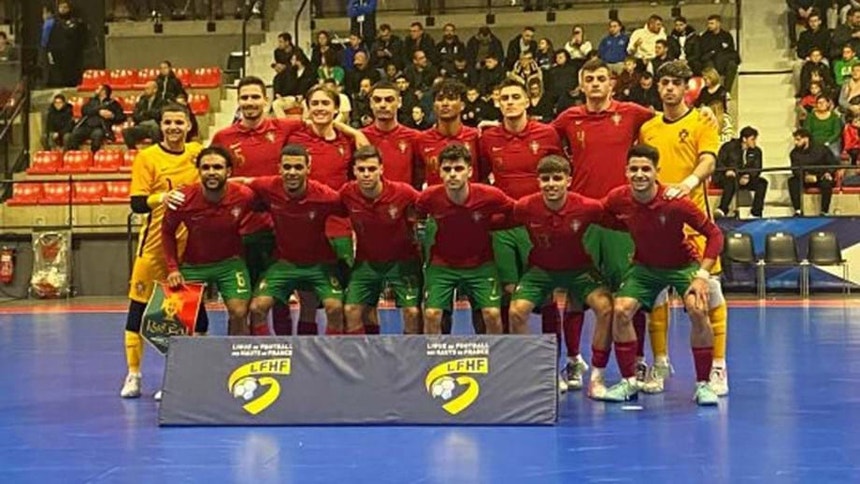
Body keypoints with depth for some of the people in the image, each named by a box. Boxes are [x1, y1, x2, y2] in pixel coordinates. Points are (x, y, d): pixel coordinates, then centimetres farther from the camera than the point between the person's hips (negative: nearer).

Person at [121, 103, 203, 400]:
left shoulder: (198, 152, 6)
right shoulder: (147, 157, -4)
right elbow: (137, 203, -10)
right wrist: (162, 198, -30)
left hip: (191, 243, 3)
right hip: (155, 242, -3)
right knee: (139, 306, -1)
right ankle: (133, 374, 11)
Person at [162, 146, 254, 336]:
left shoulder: (244, 196, -22)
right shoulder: (184, 199, -21)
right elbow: (167, 232, -5)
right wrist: (173, 268, -11)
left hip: (230, 262, 0)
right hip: (193, 265, 0)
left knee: (239, 313, -8)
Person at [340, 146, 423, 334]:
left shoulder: (403, 192, -23)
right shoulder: (347, 194, -16)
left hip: (402, 260, -2)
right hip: (366, 261, 2)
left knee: (412, 312, -10)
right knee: (351, 310, -4)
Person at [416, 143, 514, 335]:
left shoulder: (490, 196, -22)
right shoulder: (429, 197, -19)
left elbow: (513, 214, -3)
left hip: (480, 264, 0)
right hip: (442, 264, 1)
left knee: (492, 314, -12)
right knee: (431, 314, -12)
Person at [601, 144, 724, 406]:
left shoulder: (676, 202, -28)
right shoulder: (617, 199, -19)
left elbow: (714, 234, -20)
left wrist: (702, 275, -25)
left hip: (683, 264, -3)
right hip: (645, 266, 3)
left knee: (698, 312, -25)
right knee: (621, 310, -16)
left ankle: (703, 384, -8)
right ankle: (629, 382, 3)